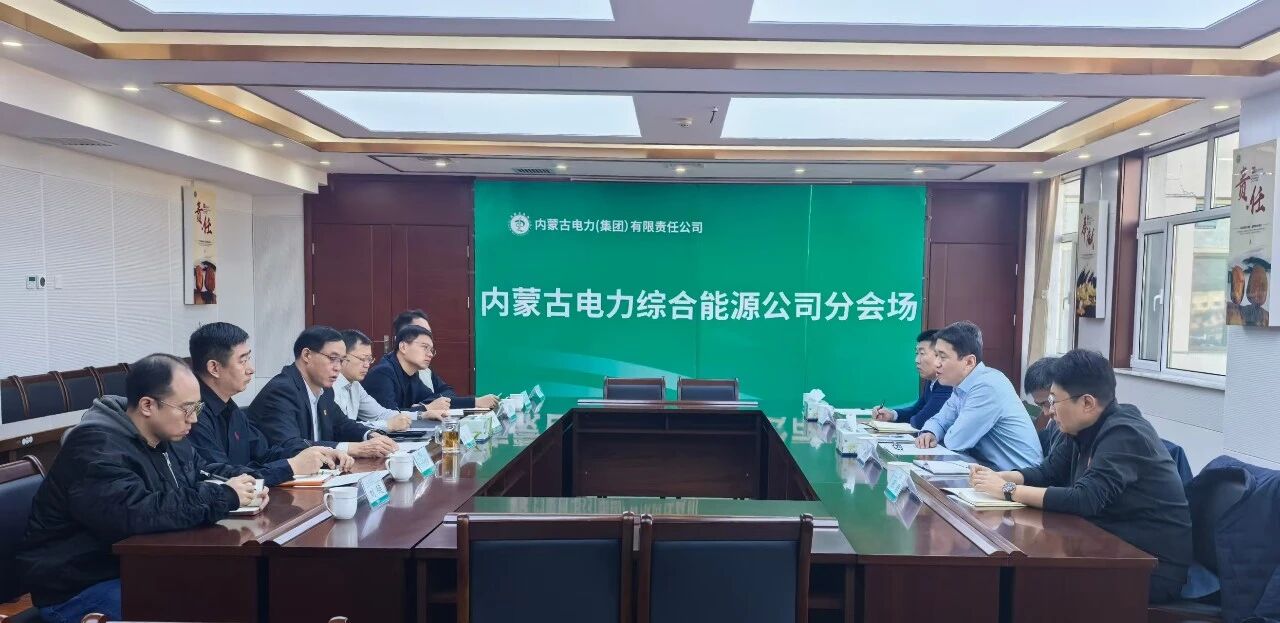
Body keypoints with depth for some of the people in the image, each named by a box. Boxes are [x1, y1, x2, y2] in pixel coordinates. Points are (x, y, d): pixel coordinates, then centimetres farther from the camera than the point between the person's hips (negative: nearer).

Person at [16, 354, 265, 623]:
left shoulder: (167, 436, 5)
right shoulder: (98, 445, -24)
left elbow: (196, 487, 11)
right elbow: (134, 515, -36)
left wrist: (238, 489, -11)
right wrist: (224, 496, -28)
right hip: (81, 588, -8)